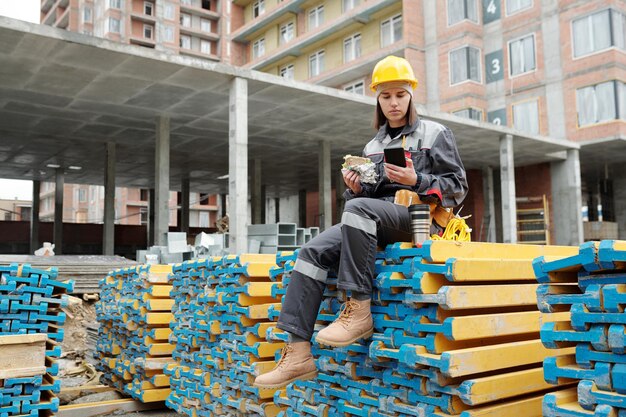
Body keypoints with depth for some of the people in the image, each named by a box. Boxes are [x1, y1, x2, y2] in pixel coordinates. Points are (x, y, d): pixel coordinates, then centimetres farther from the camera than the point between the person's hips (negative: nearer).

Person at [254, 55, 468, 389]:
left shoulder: (435, 134, 10)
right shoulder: (373, 146, 24)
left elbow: (457, 187, 2)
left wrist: (416, 181, -14)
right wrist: (357, 188, 0)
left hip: (418, 215, -5)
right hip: (377, 221, 6)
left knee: (358, 208, -37)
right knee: (312, 252, -19)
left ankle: (358, 311, -30)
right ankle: (298, 352, -24)